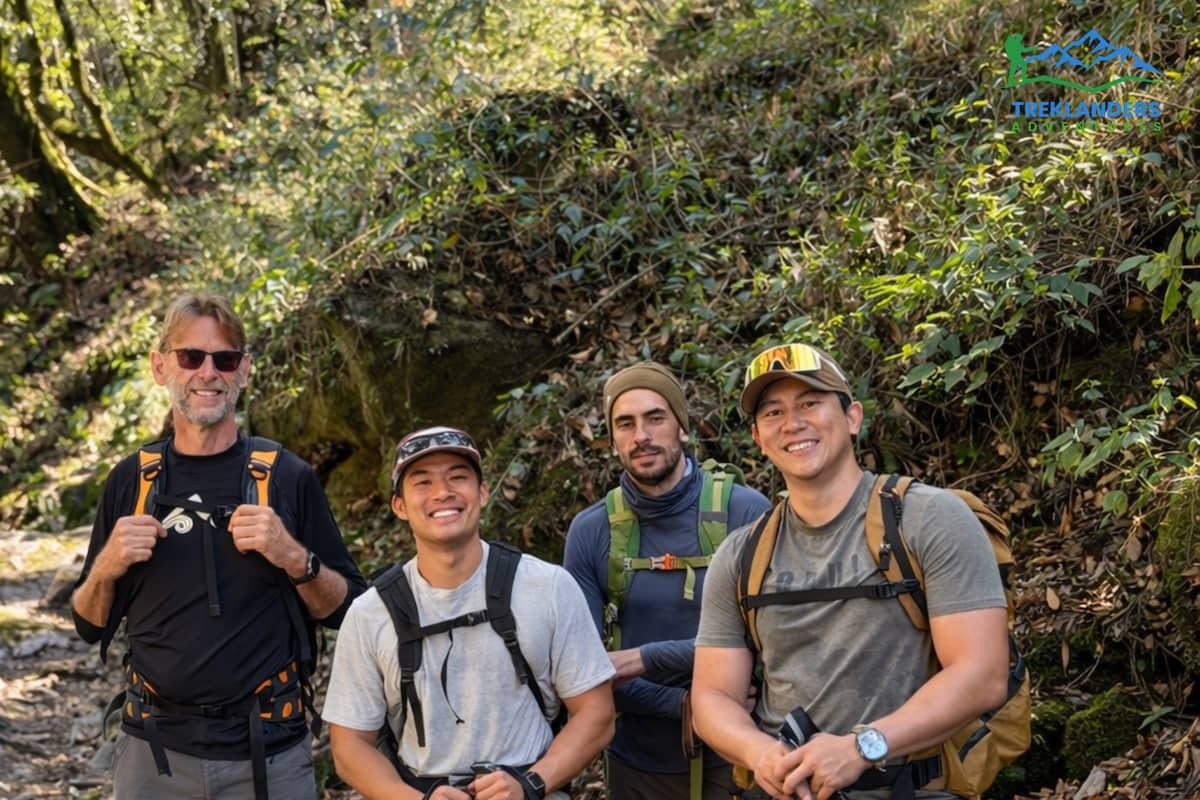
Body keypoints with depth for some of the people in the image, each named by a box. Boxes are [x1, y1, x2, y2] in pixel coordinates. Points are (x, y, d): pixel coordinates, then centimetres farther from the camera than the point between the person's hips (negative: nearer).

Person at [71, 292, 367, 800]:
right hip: (154, 750, 2)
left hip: (269, 752, -2)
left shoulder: (288, 477, -5)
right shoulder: (131, 480, 2)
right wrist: (106, 568, -11)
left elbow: (345, 610, -1)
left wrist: (294, 558, -18)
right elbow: (90, 625, 9)